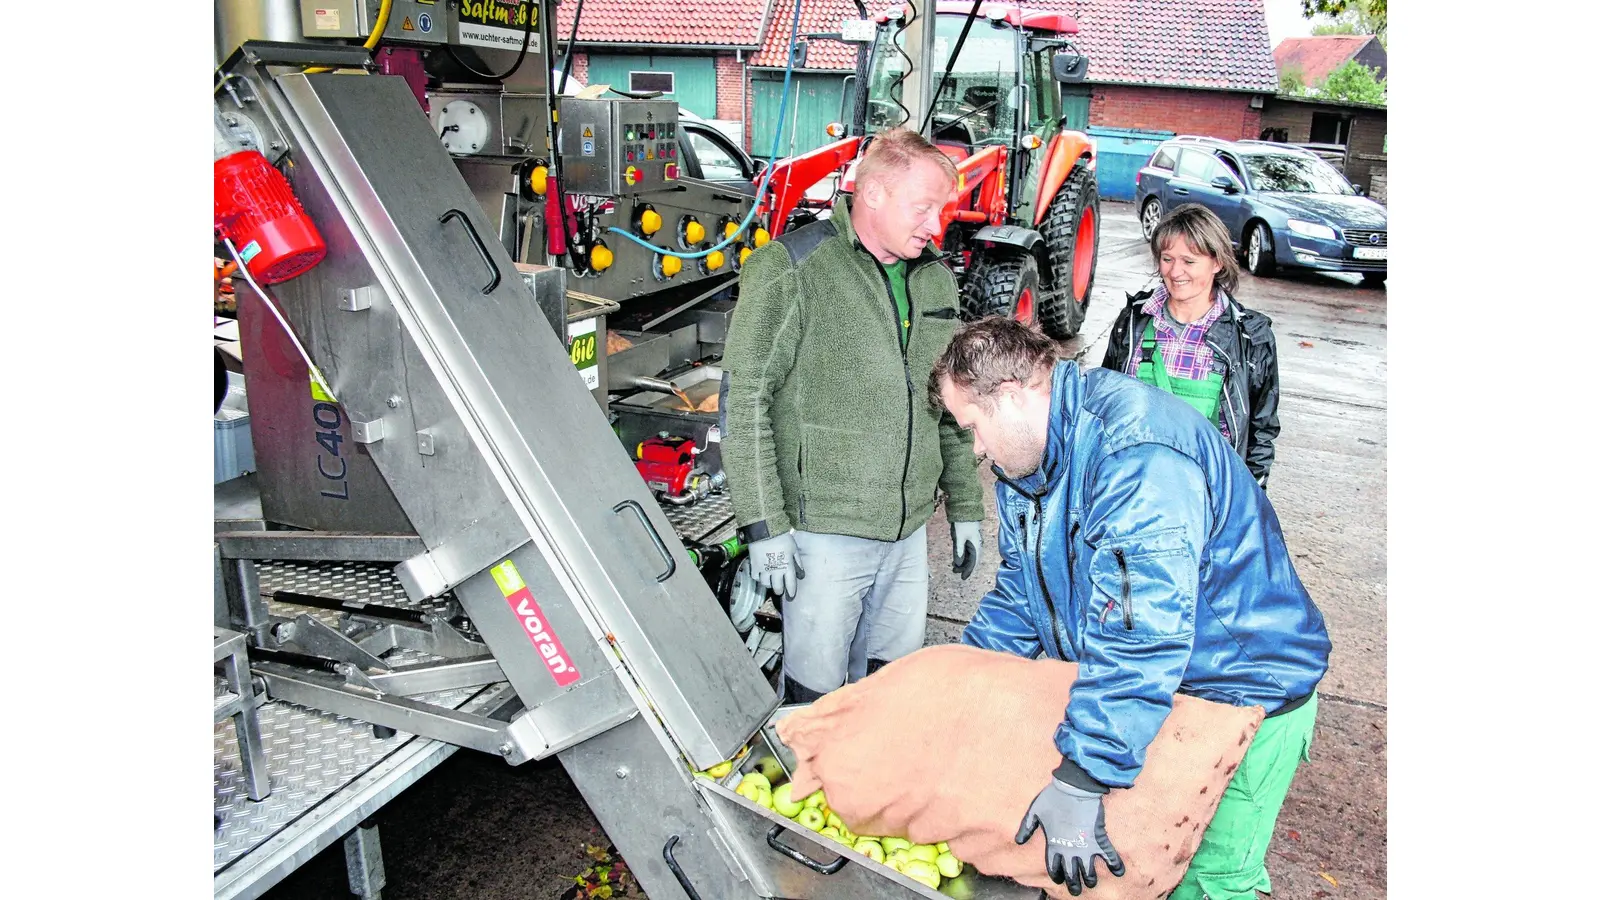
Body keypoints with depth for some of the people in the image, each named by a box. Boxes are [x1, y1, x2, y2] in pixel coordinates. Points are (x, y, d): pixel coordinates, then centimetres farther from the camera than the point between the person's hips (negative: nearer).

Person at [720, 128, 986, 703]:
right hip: (824, 527, -6)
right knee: (815, 686, 2)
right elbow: (744, 401, -13)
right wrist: (764, 524, -16)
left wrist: (965, 506, 17)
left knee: (893, 677, 16)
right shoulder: (789, 271, -10)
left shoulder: (936, 278, 11)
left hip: (909, 526, 6)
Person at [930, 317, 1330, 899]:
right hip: (1136, 686, 8)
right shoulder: (1029, 458, 0)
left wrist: (1079, 779, -38)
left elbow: (1135, 638, -38)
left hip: (1242, 692, -8)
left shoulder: (1138, 458, -32)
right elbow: (1018, 595, 9)